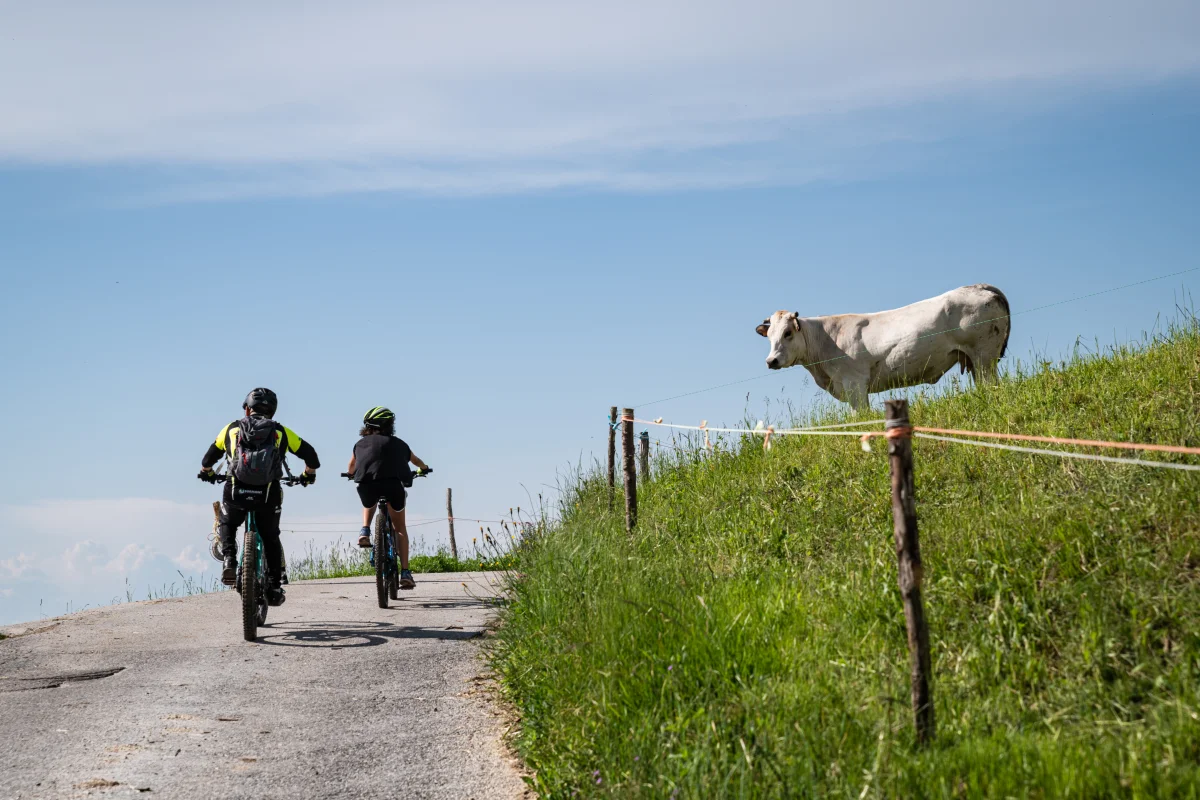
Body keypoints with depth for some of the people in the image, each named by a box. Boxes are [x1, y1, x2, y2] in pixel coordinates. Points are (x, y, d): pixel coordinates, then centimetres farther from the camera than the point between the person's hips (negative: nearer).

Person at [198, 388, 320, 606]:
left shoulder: (232, 429, 15)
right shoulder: (281, 432, 14)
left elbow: (209, 458, 23)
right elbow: (310, 455, 14)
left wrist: (206, 472, 45)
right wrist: (308, 474, 35)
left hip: (236, 492, 0)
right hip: (268, 494, 0)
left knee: (226, 524, 28)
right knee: (270, 537, 21)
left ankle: (229, 561, 2)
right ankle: (275, 588, 16)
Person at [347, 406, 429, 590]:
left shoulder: (361, 444, 24)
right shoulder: (398, 444, 25)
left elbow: (350, 470, 37)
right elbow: (417, 462, 44)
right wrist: (422, 469, 67)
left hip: (366, 484, 1)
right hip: (393, 484, -1)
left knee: (369, 505, 38)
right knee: (400, 528, 17)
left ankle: (365, 532, 12)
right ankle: (405, 573, 8)